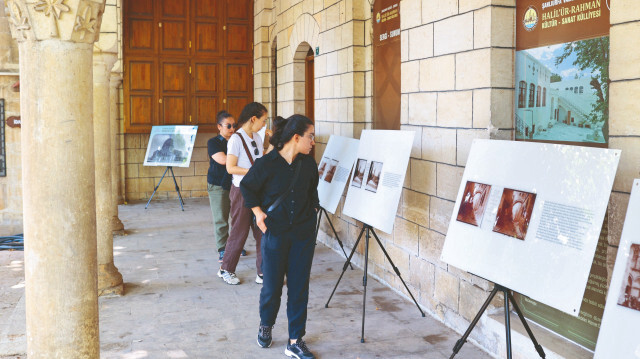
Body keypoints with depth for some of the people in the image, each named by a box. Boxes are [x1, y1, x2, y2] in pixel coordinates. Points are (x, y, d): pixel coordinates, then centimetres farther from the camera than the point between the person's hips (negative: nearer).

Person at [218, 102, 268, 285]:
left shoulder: (257, 138, 11)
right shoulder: (236, 139, -13)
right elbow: (230, 168, -17)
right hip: (241, 191, -7)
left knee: (262, 232, 5)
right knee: (239, 232, 3)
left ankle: (263, 273, 13)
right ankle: (226, 270, 22)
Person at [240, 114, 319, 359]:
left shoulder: (308, 164, 1)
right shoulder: (267, 164, -12)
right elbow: (247, 186, 3)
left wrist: (313, 208, 8)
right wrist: (258, 211, -5)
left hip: (303, 235, 3)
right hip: (275, 232, -3)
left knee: (299, 288, 5)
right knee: (272, 286, 8)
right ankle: (266, 325, 37)